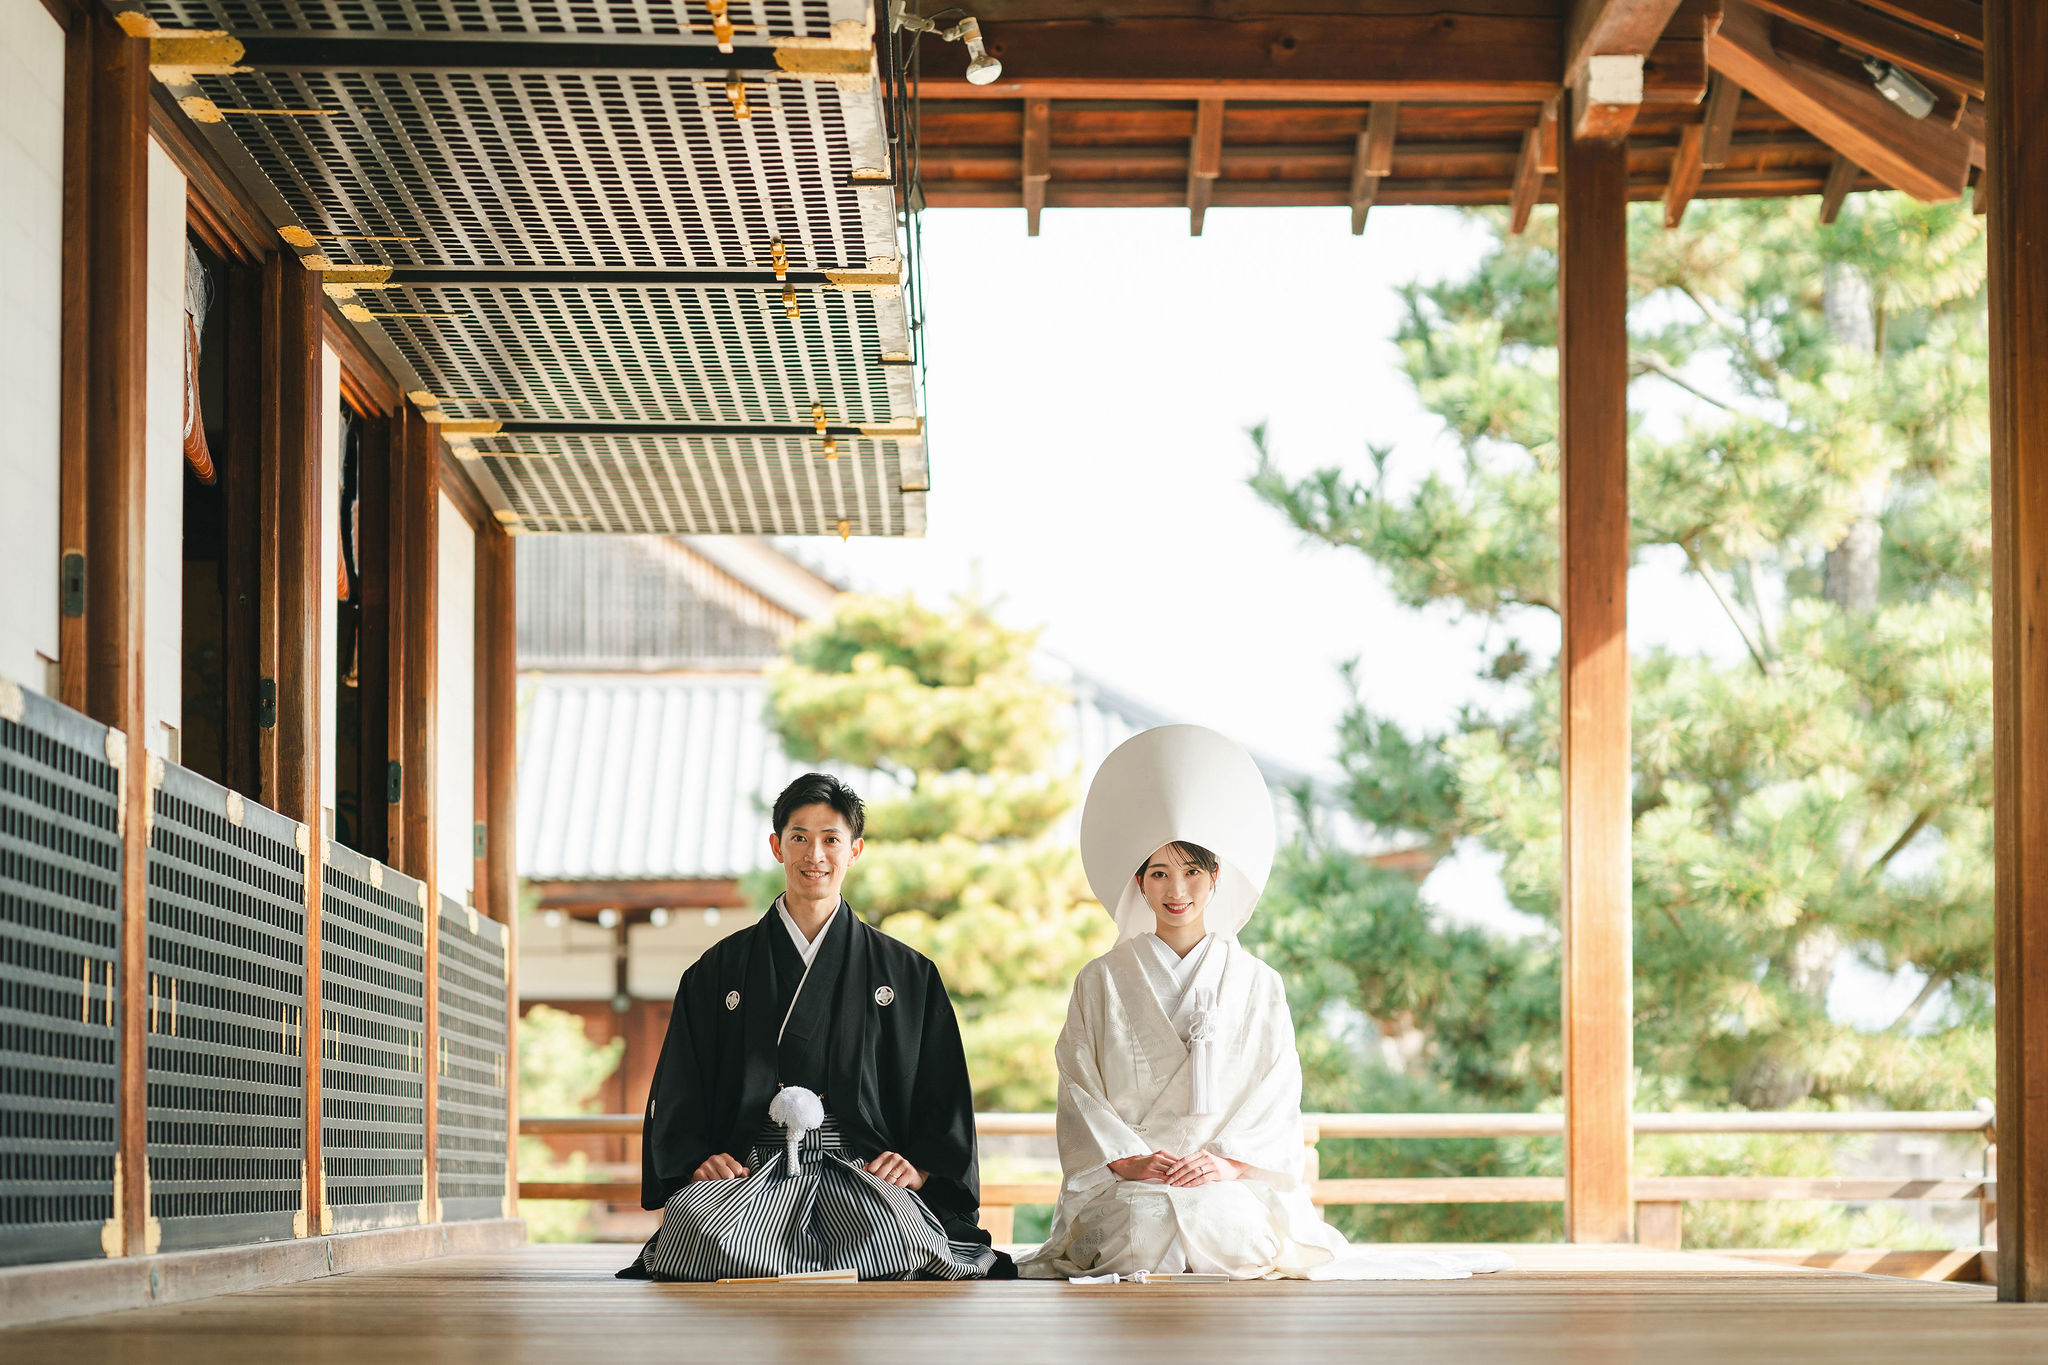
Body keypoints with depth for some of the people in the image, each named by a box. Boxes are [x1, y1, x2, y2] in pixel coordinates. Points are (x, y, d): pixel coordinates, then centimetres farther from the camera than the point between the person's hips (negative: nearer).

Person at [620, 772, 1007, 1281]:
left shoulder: (908, 975, 16)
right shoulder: (721, 970, 17)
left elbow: (945, 1096, 14)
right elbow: (678, 1094, 14)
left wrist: (920, 1166, -4)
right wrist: (698, 1158, -5)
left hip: (863, 1172, -1)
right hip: (749, 1173, 1)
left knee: (898, 1235, -36)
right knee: (696, 1225, -34)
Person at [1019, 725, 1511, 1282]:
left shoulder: (1259, 985, 12)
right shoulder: (1101, 982, 11)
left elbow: (1276, 1101, 6)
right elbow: (1080, 1097, 5)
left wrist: (1228, 1162, -13)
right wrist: (1137, 1162, -13)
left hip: (1237, 1186, 0)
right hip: (1125, 1187, 0)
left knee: (1231, 1224, -36)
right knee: (1149, 1223, -36)